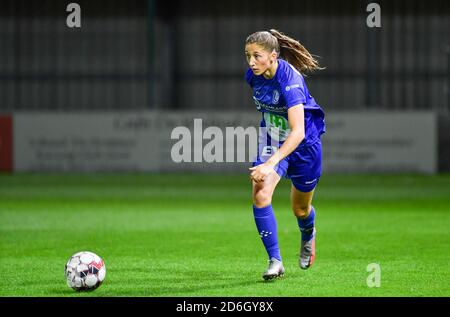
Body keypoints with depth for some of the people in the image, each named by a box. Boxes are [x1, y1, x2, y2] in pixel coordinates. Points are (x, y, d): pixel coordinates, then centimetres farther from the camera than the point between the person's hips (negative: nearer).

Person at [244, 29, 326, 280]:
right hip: (272, 141, 4)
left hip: (303, 145, -4)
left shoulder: (289, 81, -34)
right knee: (260, 195, -22)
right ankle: (275, 261, -16)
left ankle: (308, 234, 53)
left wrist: (271, 163, -53)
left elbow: (298, 132, -43)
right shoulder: (254, 76, -13)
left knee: (301, 210, 16)